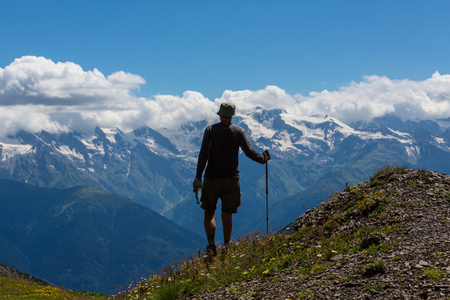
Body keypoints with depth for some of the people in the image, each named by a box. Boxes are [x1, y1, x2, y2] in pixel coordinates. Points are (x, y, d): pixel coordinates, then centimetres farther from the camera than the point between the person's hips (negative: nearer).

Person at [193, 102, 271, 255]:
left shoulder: (210, 130, -2)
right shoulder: (239, 131, 2)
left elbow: (204, 154, -11)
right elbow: (249, 152, -6)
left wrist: (198, 177, -14)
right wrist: (263, 158, 13)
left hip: (212, 178, -1)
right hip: (231, 179, 1)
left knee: (209, 213, 9)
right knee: (227, 215, 10)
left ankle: (211, 242, -10)